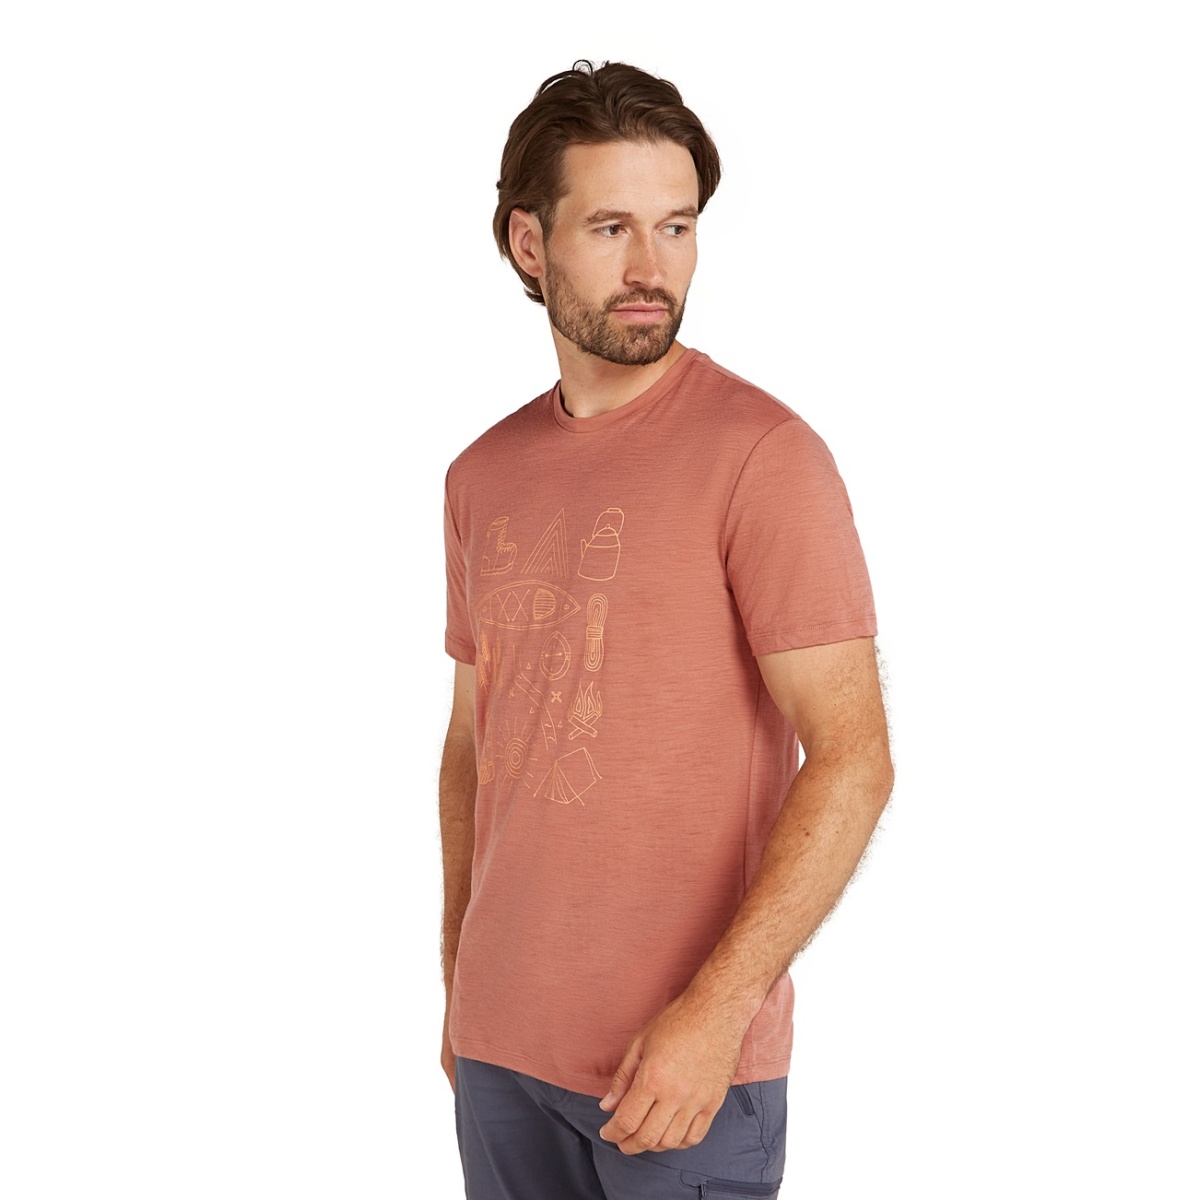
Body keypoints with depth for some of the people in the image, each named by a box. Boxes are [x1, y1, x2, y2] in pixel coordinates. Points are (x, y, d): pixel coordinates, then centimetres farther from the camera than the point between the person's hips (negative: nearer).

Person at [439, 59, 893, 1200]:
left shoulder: (764, 455, -12)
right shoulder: (484, 476, 8)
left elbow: (854, 759, -16)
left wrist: (716, 1008, -21)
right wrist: (457, 981, 15)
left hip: (694, 1050, -5)